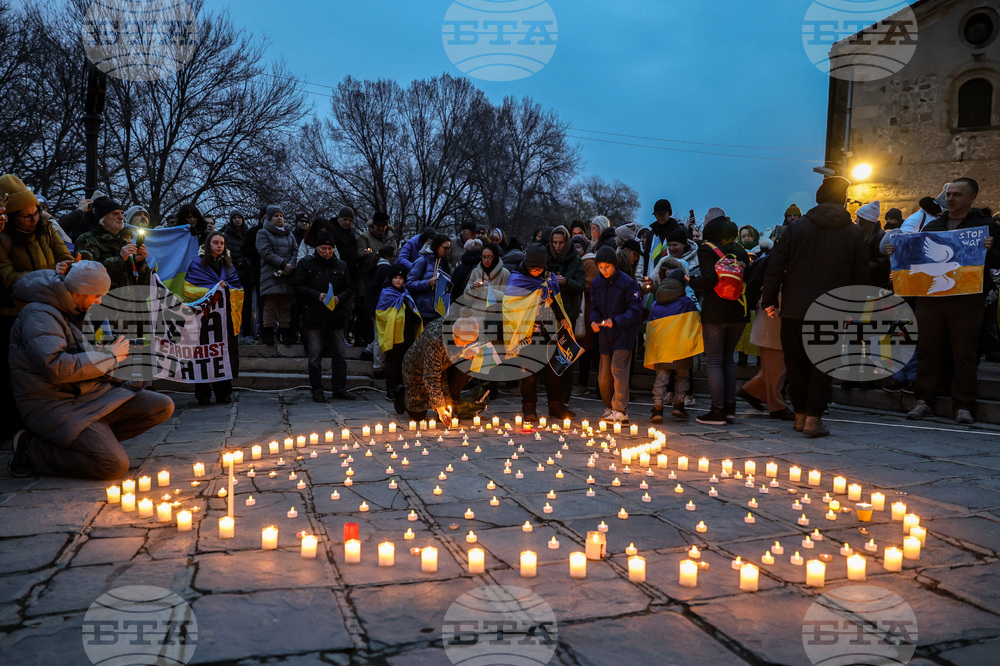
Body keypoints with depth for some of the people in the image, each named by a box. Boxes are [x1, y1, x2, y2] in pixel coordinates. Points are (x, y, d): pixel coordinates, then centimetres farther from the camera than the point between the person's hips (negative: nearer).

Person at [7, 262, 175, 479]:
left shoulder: (73, 312, 18)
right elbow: (56, 367, -27)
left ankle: (92, 437, -7)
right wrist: (110, 357, -15)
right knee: (114, 465, -26)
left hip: (91, 394, 10)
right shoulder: (39, 315, -13)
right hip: (55, 405, -9)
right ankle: (31, 449, -6)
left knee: (163, 407, -4)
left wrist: (107, 350, 12)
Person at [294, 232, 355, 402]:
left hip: (336, 317, 3)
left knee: (340, 356, 4)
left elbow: (349, 288, 12)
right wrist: (317, 295, -16)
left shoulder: (341, 265, 12)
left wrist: (339, 298, -7)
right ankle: (317, 391, 7)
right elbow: (299, 287, -2)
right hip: (314, 318, -3)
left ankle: (339, 389, 12)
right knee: (315, 356, 0)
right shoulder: (306, 264, 3)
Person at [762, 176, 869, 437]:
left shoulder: (796, 227, 4)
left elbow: (774, 267, -1)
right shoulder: (854, 233, 4)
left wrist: (769, 301, 4)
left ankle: (800, 415, 19)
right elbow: (861, 277, 4)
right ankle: (813, 417, 0)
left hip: (795, 308, 1)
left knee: (796, 362, 11)